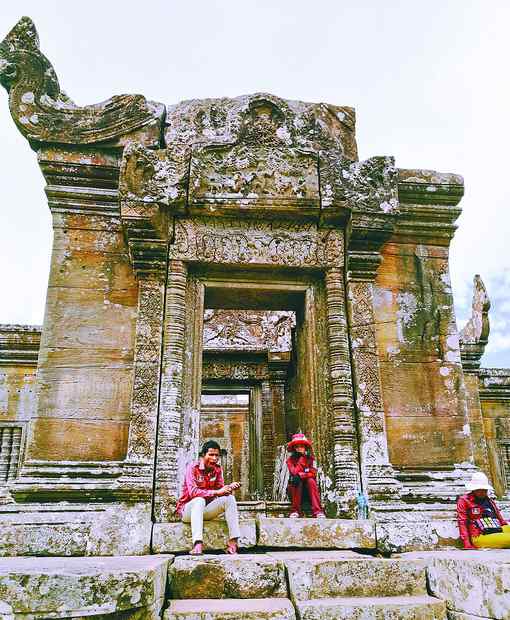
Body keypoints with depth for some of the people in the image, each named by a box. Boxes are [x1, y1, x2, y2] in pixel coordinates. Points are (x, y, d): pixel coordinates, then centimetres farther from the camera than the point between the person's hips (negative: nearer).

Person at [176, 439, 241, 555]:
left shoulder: (217, 469, 0)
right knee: (199, 500, -37)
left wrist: (229, 487, -27)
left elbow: (220, 489, -5)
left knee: (229, 498, -17)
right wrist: (216, 492, -36)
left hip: (205, 510, 5)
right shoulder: (193, 467, -18)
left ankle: (233, 541, -24)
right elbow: (192, 491, -30)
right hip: (187, 509, -5)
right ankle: (198, 544, -50)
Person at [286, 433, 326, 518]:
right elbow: (294, 472, -21)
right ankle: (295, 510, -27)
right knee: (298, 482, -32)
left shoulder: (309, 458, 2)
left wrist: (300, 475, -27)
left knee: (311, 481, -30)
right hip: (296, 486, -1)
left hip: (307, 486, 1)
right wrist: (302, 458, -25)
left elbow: (313, 473, -11)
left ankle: (318, 511, -37)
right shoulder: (290, 460, -3)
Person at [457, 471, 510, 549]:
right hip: (480, 537, -6)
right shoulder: (464, 501, 6)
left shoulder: (490, 502, 26)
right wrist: (467, 545, -10)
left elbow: (501, 521, 26)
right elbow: (462, 523, 0)